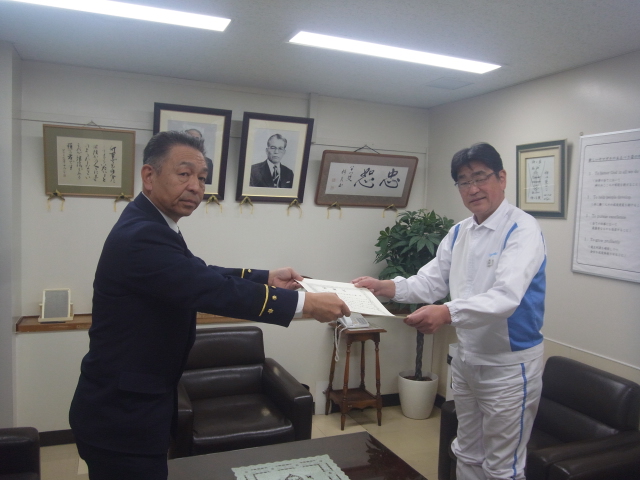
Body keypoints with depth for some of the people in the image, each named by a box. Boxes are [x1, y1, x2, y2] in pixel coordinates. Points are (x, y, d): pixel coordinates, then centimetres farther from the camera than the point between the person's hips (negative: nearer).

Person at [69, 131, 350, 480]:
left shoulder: (149, 226, 5)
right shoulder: (142, 237, -27)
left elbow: (201, 275, 12)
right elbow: (212, 291, -32)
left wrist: (267, 278, 6)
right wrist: (305, 302, -26)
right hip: (121, 416, -10)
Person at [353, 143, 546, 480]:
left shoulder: (522, 230, -18)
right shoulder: (459, 233, 6)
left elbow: (506, 297, -32)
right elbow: (432, 281, 3)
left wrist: (447, 313, -47)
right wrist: (387, 287, -14)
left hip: (509, 364, -7)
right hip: (466, 360, 7)